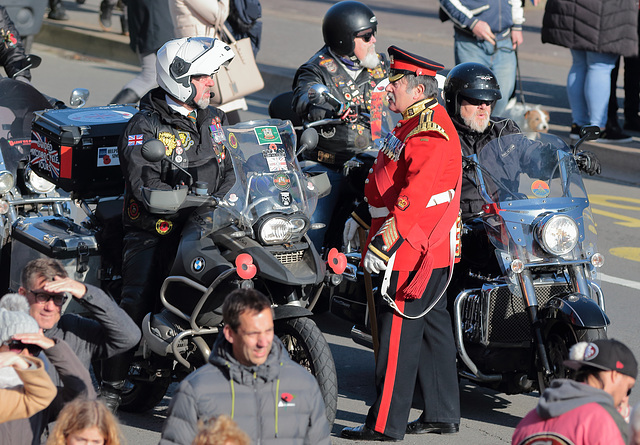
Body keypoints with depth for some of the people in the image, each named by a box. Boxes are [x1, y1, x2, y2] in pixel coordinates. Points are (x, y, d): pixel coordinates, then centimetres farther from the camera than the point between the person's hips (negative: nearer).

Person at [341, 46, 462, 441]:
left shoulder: (429, 134, -20)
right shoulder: (419, 122, 15)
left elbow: (415, 195, -28)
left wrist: (385, 242, -30)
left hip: (412, 252, -11)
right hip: (435, 250, 11)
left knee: (398, 335, -7)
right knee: (432, 329, 15)